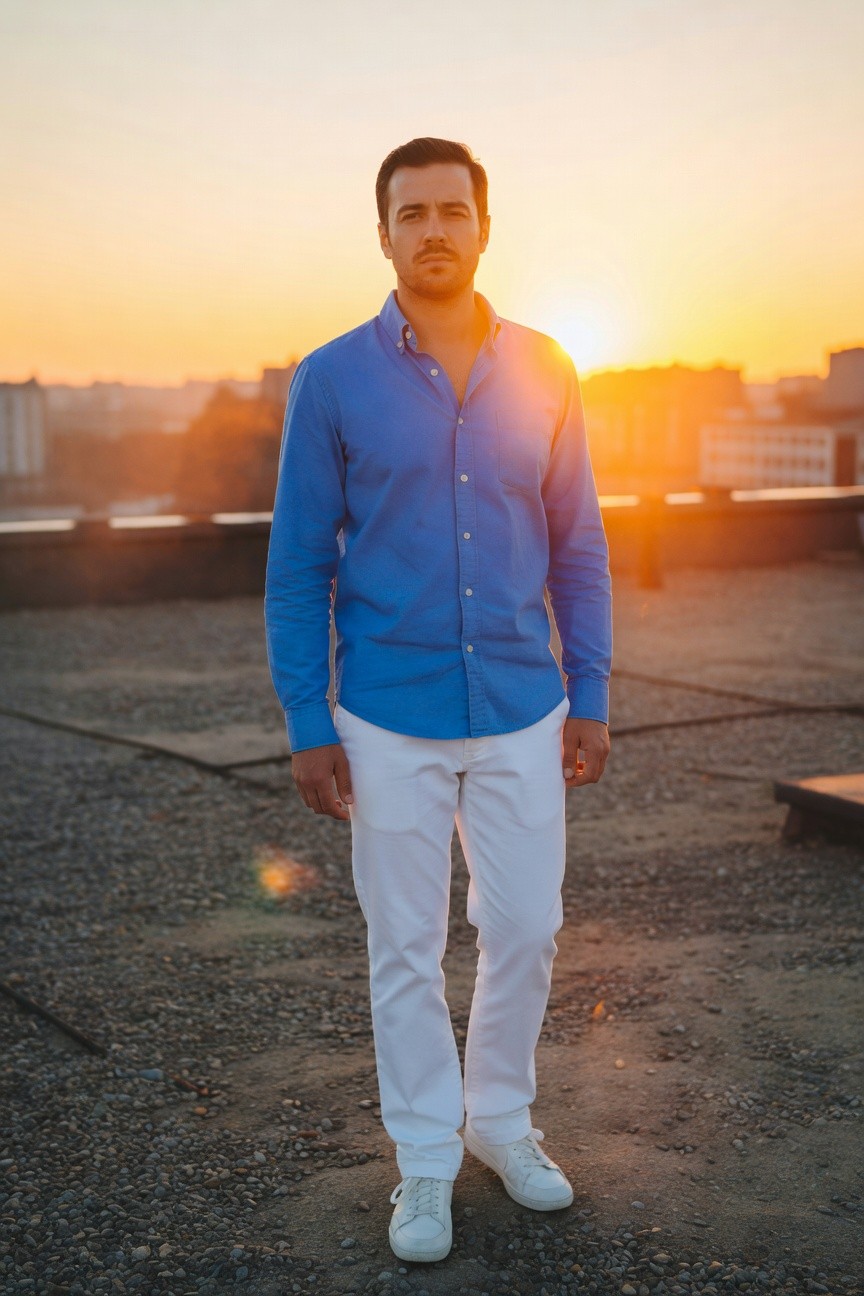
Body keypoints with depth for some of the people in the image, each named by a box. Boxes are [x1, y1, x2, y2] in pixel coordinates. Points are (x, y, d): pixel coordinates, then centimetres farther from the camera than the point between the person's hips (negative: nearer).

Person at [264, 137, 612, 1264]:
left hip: (524, 715, 2)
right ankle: (426, 1157, 26)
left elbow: (578, 547, 6)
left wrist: (590, 699, 3)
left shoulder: (542, 374, 2)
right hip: (390, 724, -2)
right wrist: (308, 725, -5)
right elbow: (298, 564, -2)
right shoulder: (333, 382, -5)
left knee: (525, 931, 11)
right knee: (406, 949, 8)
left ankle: (502, 1118, 33)